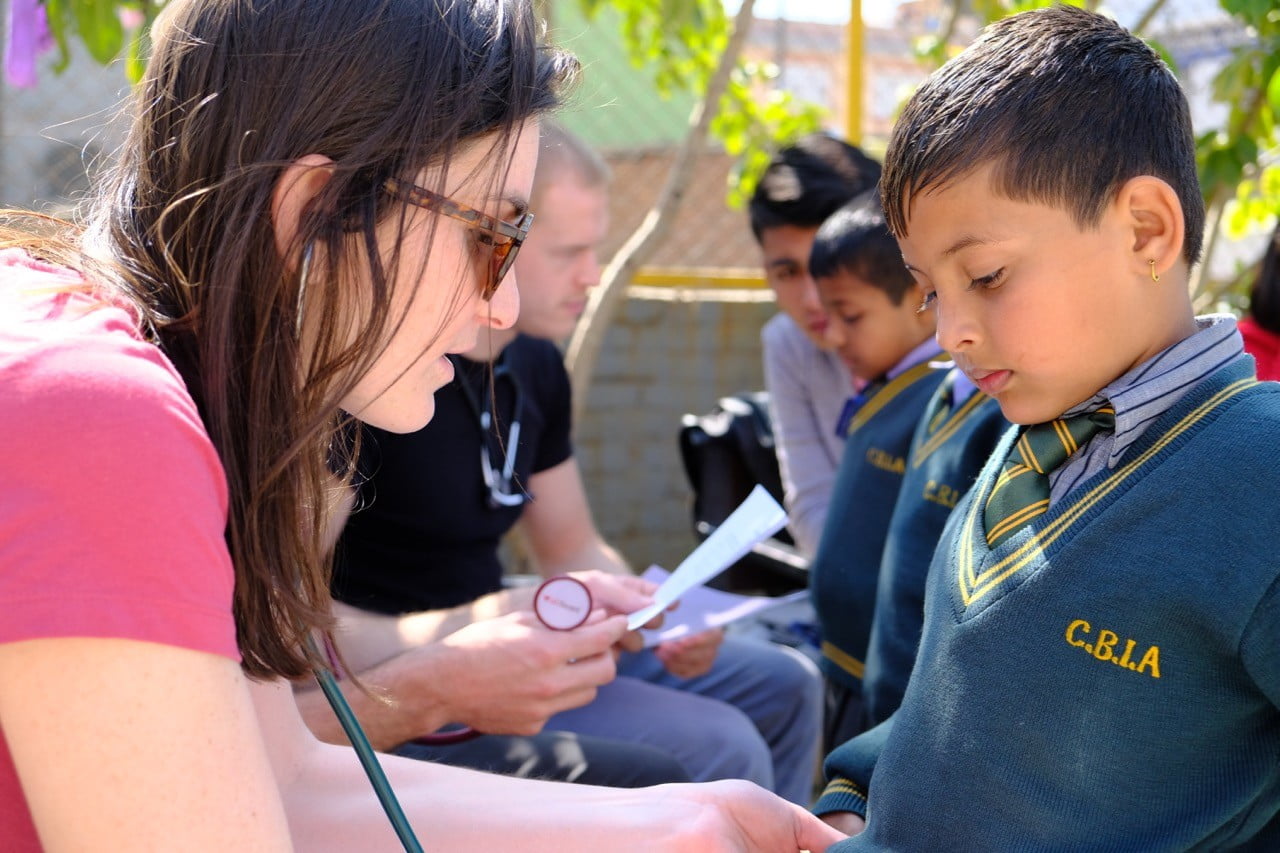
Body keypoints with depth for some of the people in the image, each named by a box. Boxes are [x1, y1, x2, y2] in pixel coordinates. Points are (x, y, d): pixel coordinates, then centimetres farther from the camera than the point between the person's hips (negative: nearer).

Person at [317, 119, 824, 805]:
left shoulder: (536, 367, 7)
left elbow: (573, 549, 16)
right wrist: (474, 628, -36)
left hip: (496, 646, 9)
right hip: (403, 698, -9)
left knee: (783, 685, 12)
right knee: (721, 750, -23)